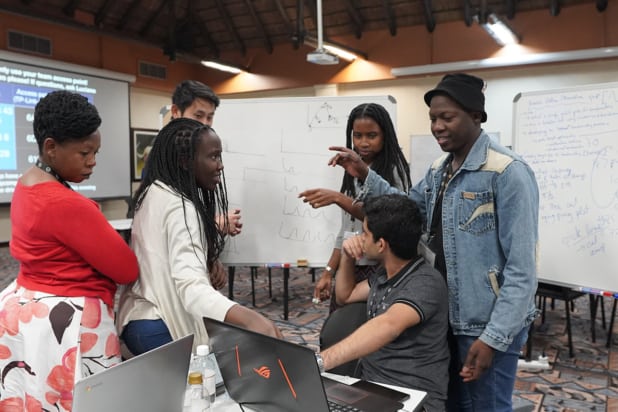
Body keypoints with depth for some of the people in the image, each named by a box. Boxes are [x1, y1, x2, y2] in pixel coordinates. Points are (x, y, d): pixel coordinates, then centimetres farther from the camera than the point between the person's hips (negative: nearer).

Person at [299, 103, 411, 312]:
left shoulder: (394, 170, -6)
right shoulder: (352, 172, 12)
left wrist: (338, 198, -28)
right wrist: (328, 272, 12)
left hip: (380, 269, -6)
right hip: (348, 268, 6)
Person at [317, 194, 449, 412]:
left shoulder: (425, 282, -19)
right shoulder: (383, 275, 8)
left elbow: (388, 326, -37)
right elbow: (344, 296, 24)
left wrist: (318, 361, -47)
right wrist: (347, 257, 5)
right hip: (370, 389, 7)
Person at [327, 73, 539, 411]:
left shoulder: (508, 173, -18)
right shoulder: (438, 170, 7)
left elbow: (521, 268, -20)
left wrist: (494, 336, -21)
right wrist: (365, 176, 4)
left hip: (488, 324, -7)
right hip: (447, 317, 7)